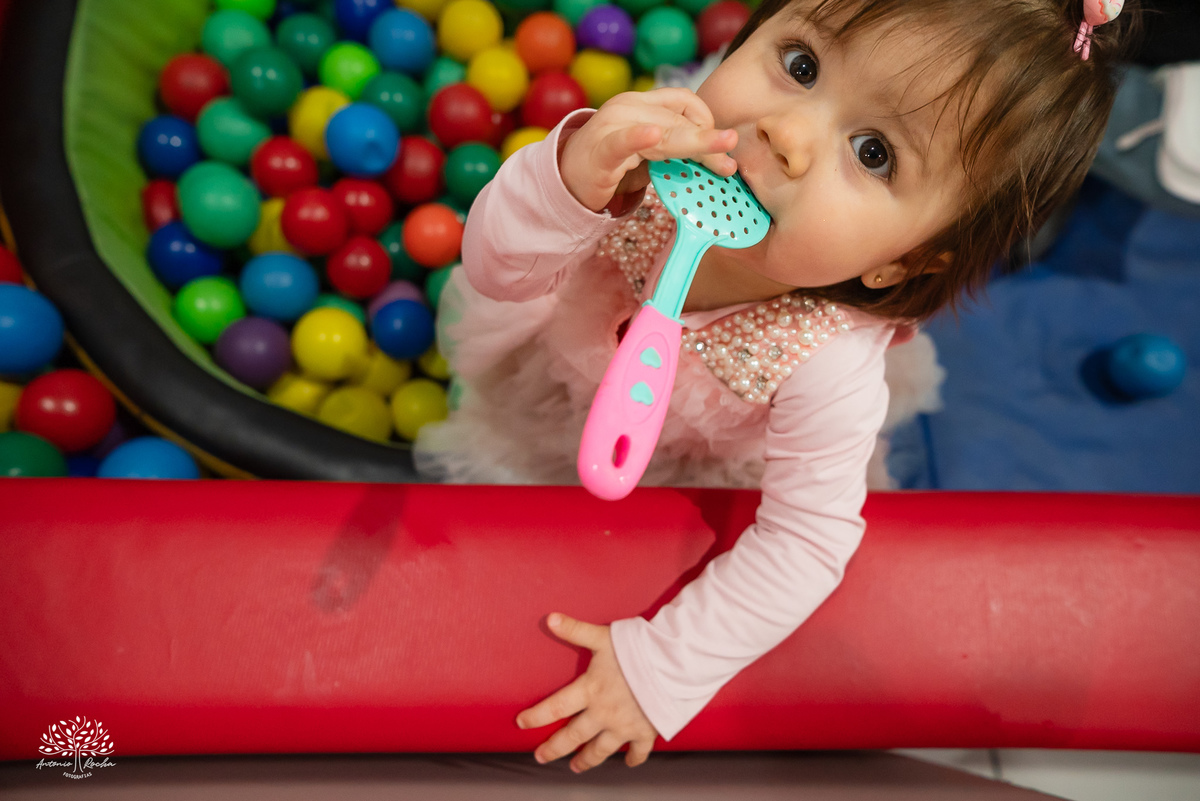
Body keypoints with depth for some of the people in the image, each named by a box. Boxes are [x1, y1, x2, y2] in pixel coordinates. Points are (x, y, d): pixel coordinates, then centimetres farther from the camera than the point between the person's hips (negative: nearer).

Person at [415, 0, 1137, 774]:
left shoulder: (829, 366, -41)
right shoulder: (660, 150, -37)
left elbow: (808, 538, -28)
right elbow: (499, 276, -31)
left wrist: (662, 668, -26)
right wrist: (571, 179, -54)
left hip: (687, 479, -2)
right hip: (554, 383, 3)